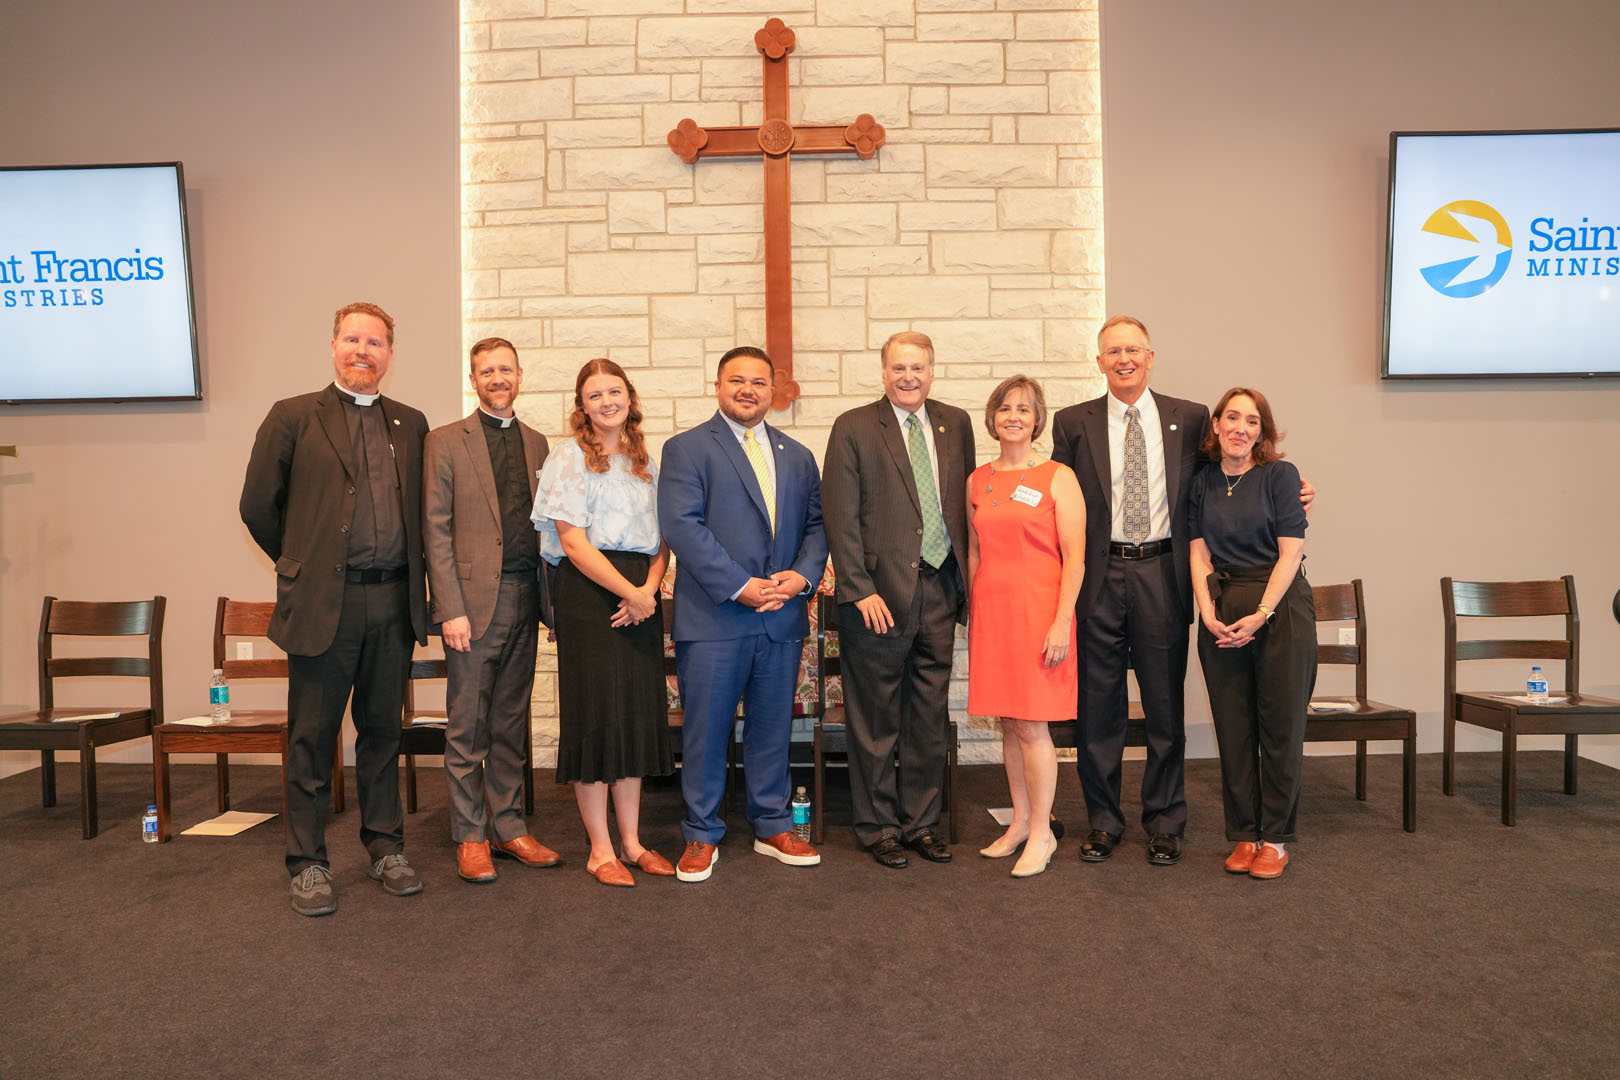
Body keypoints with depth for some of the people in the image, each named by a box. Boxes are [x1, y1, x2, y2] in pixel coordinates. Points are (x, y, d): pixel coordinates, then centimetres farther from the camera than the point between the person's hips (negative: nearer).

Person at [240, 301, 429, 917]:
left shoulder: (411, 425, 12)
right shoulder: (294, 417, 2)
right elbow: (258, 506, 3)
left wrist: (412, 579, 10)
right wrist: (302, 564, 8)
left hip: (393, 601, 3)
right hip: (323, 602, -3)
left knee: (383, 730, 12)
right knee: (312, 738, 4)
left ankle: (385, 849, 24)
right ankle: (307, 864, 16)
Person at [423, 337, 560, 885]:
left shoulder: (536, 443, 14)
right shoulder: (445, 441, 1)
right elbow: (436, 531, -4)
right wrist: (450, 609, -12)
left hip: (525, 597, 4)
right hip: (473, 599, -4)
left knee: (512, 722, 12)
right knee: (467, 726, 2)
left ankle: (510, 829, 22)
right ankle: (469, 837, 14)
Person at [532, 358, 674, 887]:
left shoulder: (646, 462, 16)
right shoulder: (570, 458, -2)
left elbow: (662, 540, 13)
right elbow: (574, 543, -10)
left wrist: (649, 589, -6)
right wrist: (629, 593, -14)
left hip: (641, 597, 6)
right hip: (588, 593, -6)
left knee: (638, 713, 8)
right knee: (595, 713, -2)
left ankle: (632, 841, 19)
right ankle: (601, 850, 9)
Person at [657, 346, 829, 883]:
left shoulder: (797, 456, 16)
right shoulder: (686, 449, -1)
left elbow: (817, 524, 13)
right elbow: (682, 525, -12)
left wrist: (802, 574, -7)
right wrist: (739, 585, -17)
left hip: (782, 617, 4)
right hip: (713, 617, -4)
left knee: (772, 728, 14)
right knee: (706, 731, 4)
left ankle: (772, 826, 29)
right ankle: (702, 835, 20)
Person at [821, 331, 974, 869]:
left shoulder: (956, 423, 11)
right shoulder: (854, 427, -2)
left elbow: (965, 506, 11)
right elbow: (840, 516, -7)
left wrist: (969, 580, 5)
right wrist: (860, 590, -14)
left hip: (940, 588, 4)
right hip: (880, 592, -4)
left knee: (930, 718, 12)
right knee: (876, 719, 6)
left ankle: (920, 821, 27)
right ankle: (877, 826, 21)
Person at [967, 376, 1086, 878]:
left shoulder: (1058, 478, -3)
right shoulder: (977, 481, 11)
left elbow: (1074, 559, -7)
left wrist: (1062, 622, -14)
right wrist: (973, 615, 12)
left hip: (1038, 612, -4)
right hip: (990, 612, 5)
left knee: (1031, 725, -3)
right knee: (1009, 724, 10)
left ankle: (1042, 834, 10)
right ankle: (1020, 822, 24)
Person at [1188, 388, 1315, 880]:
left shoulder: (1280, 475, -2)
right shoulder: (1202, 483, 9)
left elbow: (1290, 552, -7)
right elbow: (1199, 554, 6)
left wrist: (1260, 615, -14)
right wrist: (1208, 611, -8)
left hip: (1280, 607, -3)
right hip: (1220, 613, 3)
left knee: (1281, 724, 1)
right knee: (1232, 727, 5)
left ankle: (1276, 837, 14)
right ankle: (1244, 834, 17)